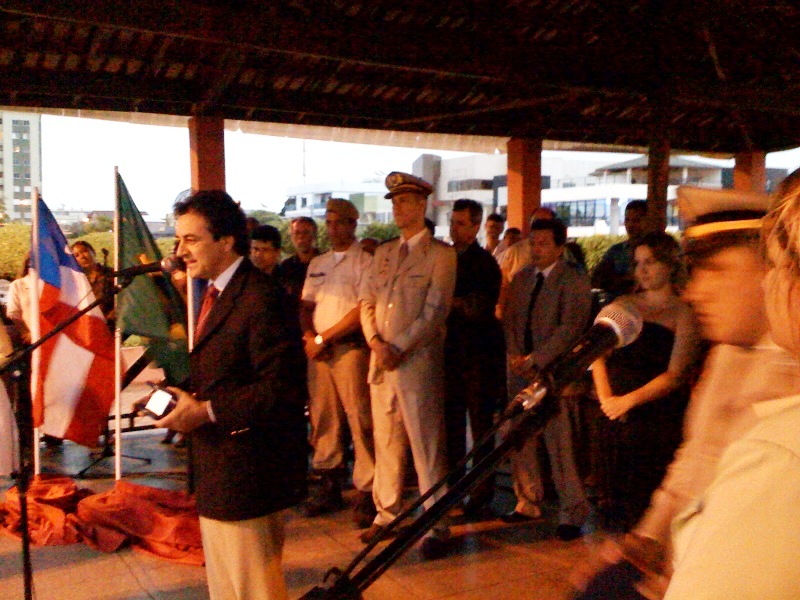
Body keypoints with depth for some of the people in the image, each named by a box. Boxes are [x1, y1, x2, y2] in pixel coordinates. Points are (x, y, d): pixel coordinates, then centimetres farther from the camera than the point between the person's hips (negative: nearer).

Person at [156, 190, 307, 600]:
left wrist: (206, 411, -23)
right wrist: (187, 397, 1)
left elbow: (282, 387, -25)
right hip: (216, 473, 10)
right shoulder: (215, 293, 12)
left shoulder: (260, 297, -21)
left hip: (247, 471, -10)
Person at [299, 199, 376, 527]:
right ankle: (329, 485, 18)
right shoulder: (317, 264, 19)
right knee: (322, 417, 8)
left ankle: (366, 493, -2)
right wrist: (309, 336, -2)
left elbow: (363, 309, -10)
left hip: (350, 347, -6)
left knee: (358, 418, -7)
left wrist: (324, 338, -10)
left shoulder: (364, 260, -2)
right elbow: (306, 306, 18)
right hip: (318, 350, 6)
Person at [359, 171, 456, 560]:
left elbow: (435, 311, -10)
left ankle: (436, 526, 8)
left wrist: (399, 348, -14)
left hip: (418, 362, -6)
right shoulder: (383, 253, 16)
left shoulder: (441, 254, -2)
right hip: (381, 362, 6)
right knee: (385, 442, 12)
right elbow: (367, 302, 12)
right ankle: (387, 514, 25)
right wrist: (376, 342, -5)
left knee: (427, 447, -1)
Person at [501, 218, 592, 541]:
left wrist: (535, 360, -16)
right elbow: (509, 318, 13)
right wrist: (516, 357, -3)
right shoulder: (521, 278, 16)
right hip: (521, 370, 6)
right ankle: (528, 503, 21)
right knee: (520, 440, 8)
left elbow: (569, 328, -12)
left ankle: (572, 514, 5)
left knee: (559, 444, -7)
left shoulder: (573, 280, -4)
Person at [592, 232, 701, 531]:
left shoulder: (684, 313, -1)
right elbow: (599, 354, 9)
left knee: (648, 501, -5)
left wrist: (629, 400, -18)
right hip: (618, 418, 4)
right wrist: (605, 397, -6)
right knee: (617, 493, 6)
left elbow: (676, 375, -9)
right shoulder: (624, 305, 14)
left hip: (659, 420, -4)